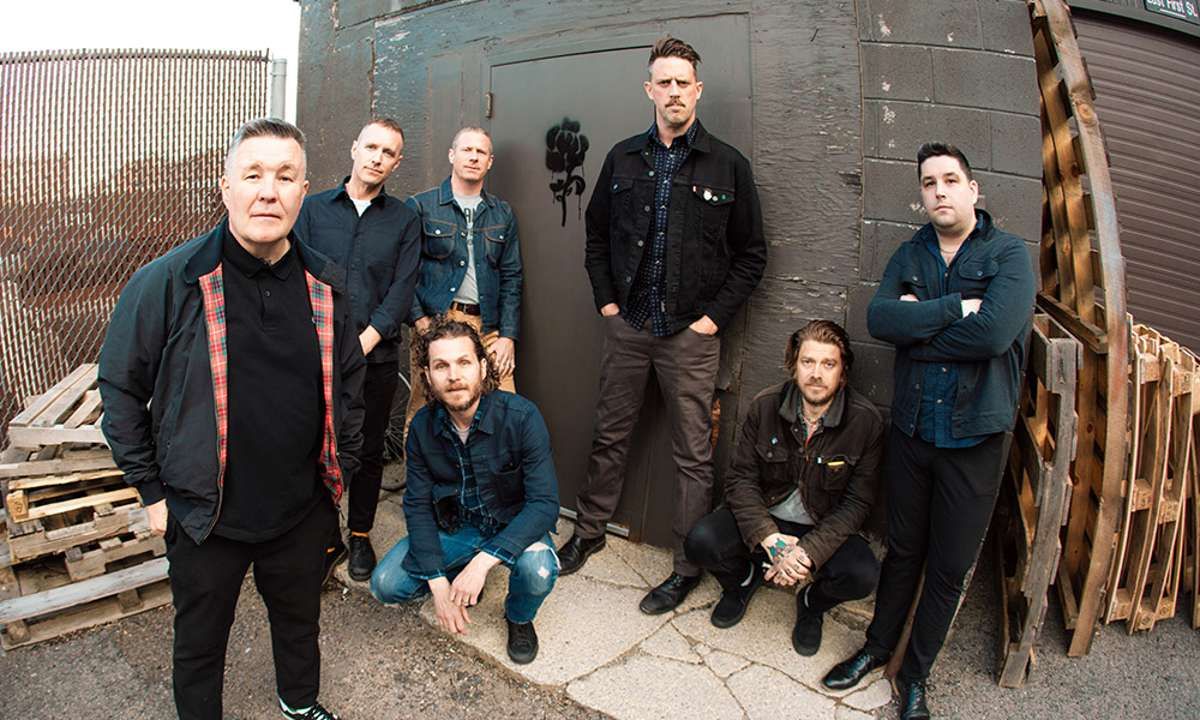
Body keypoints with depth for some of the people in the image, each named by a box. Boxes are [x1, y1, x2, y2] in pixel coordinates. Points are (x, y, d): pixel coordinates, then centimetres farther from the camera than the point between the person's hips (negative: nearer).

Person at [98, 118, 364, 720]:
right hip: (203, 515, -3)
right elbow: (120, 386, -6)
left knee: (300, 621, 26)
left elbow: (348, 381, 8)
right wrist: (152, 491, -5)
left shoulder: (325, 285, -3)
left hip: (302, 512, 3)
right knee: (199, 641, 19)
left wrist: (341, 469, 8)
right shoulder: (169, 281, -15)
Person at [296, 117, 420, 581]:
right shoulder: (313, 208, 7)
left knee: (369, 451, 9)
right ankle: (326, 539, 20)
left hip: (376, 356, 0)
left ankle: (360, 536, 26)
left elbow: (402, 291, -1)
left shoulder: (404, 220, 7)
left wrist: (363, 342, -11)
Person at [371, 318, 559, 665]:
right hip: (453, 527, 3)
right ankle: (462, 578, 17)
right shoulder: (422, 426, -12)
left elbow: (545, 503, -27)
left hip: (512, 527, -3)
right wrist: (438, 582, -19)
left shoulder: (521, 416, -25)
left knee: (538, 572, -33)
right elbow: (418, 505, -8)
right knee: (385, 585, -13)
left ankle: (519, 618, 4)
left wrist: (482, 561, -36)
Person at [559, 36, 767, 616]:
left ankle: (687, 568, 17)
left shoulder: (728, 166, -1)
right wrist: (606, 299, 7)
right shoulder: (623, 159, 7)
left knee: (693, 455, 4)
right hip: (626, 328, 3)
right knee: (609, 438, 15)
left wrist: (716, 316, -6)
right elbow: (597, 233, 16)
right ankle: (589, 531, 34)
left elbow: (751, 253, 1)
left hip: (691, 335, -3)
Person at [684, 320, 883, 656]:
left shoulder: (866, 421, -15)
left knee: (863, 575, -29)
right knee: (701, 542, -24)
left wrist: (808, 552, -26)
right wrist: (768, 538, -24)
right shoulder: (766, 405, -11)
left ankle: (812, 604, 9)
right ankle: (743, 579, 15)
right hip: (763, 518, 1)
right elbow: (740, 478, -9)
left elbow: (857, 502, -13)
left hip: (823, 528, -1)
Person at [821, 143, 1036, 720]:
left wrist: (916, 325, -13)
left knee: (950, 568, 11)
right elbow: (878, 318, -12)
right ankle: (878, 647, 37)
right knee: (903, 550, 17)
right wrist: (956, 308, -19)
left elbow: (994, 332, -22)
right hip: (911, 430, 2)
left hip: (975, 438, -2)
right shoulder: (910, 256, 6)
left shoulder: (1009, 254, -5)